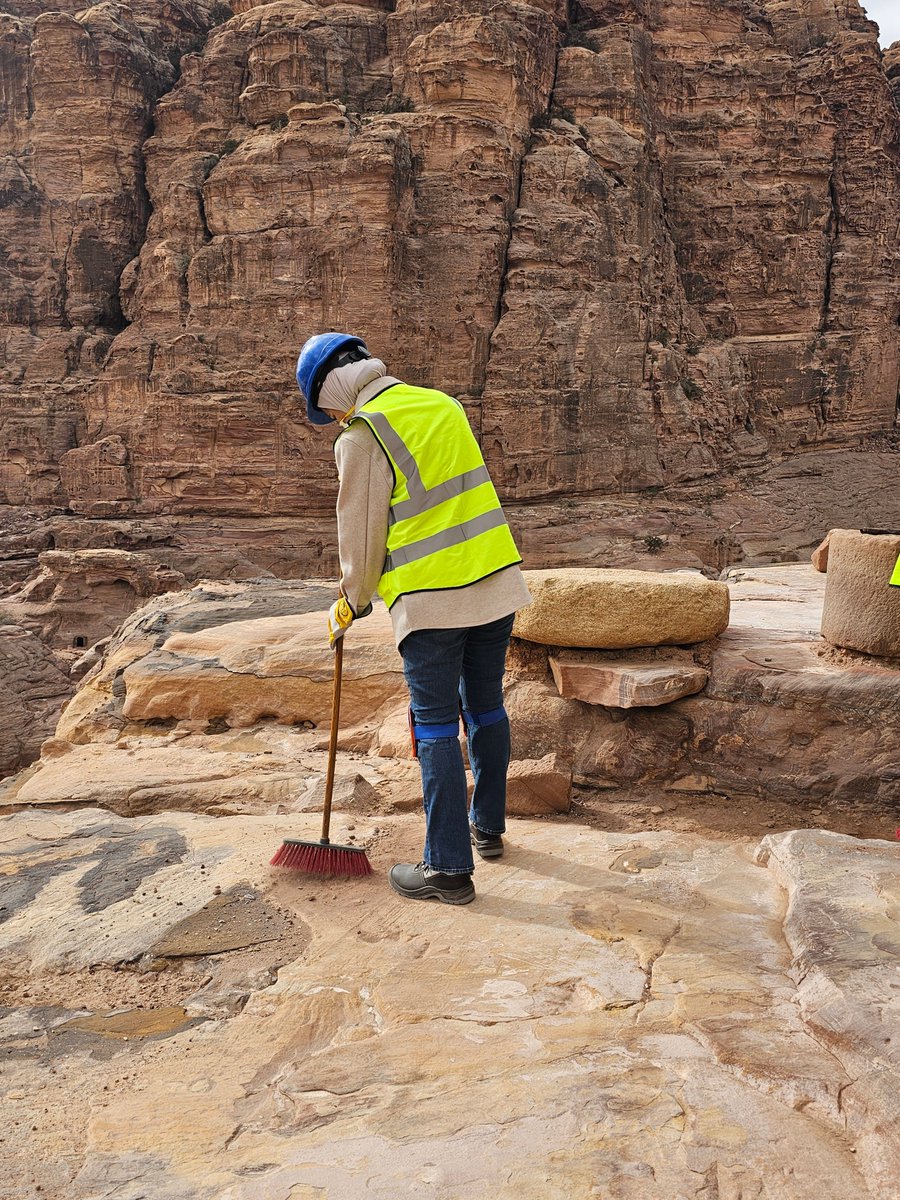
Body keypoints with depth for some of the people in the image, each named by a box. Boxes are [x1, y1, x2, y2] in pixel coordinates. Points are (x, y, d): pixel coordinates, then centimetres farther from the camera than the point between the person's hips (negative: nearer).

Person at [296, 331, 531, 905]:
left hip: (432, 598, -7)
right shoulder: (443, 404, 12)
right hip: (497, 577, 7)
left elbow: (361, 535, -5)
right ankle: (489, 828, 33)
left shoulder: (362, 437, -9)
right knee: (486, 706, 18)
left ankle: (450, 868, 6)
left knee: (436, 727, 1)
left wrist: (352, 604, 10)